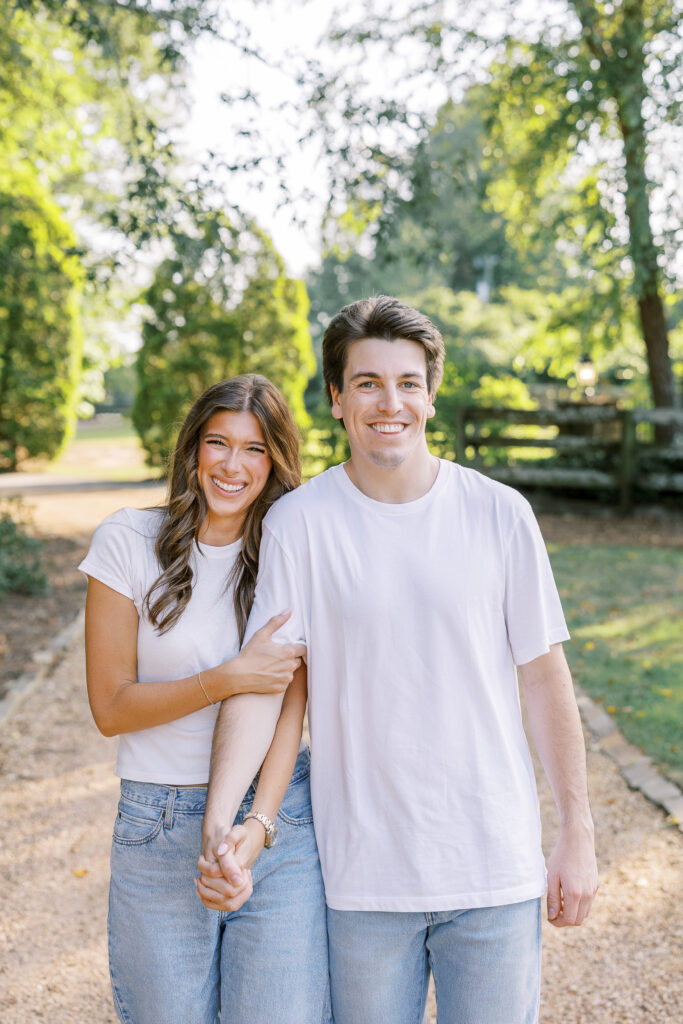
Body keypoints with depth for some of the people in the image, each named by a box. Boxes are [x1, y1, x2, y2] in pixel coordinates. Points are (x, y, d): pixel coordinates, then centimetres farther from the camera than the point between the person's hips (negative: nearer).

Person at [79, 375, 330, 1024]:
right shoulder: (130, 541, -3)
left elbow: (287, 703, -6)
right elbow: (111, 708, -4)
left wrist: (258, 825, -19)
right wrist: (229, 679, -16)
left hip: (278, 817, 1)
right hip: (159, 829, 0)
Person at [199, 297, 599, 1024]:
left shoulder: (499, 514, -3)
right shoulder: (297, 522, -6)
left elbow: (544, 676, 2)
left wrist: (578, 837, 3)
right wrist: (219, 819, -20)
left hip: (495, 865, 1)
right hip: (362, 874, 0)